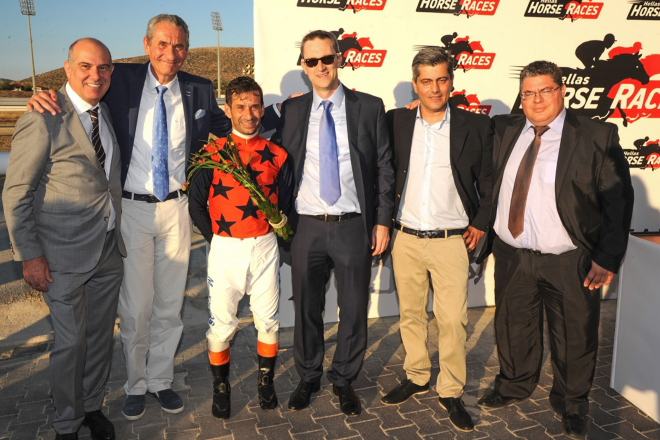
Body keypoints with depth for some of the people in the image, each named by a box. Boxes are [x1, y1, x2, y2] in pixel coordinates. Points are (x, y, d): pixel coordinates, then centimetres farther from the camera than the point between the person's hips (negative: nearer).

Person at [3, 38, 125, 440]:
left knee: (101, 335, 17)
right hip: (66, 255, -6)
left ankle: (93, 406, 38)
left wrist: (117, 233, 9)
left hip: (110, 249, 6)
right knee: (71, 342, 5)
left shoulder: (107, 112, 8)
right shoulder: (44, 120, -13)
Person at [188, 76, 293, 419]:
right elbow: (196, 202, 4)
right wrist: (216, 238, 3)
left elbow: (285, 202, 11)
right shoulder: (212, 153, -3)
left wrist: (276, 231, 4)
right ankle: (221, 387, 26)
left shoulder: (276, 155, 2)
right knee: (220, 323, 6)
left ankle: (266, 381, 31)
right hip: (225, 249, -1)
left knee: (268, 319, 11)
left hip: (265, 247, 2)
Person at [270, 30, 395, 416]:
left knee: (354, 309, 10)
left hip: (354, 226, -1)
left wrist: (383, 221, -2)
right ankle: (309, 377, 35)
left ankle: (345, 380, 32)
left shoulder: (369, 107, 1)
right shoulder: (292, 110, 6)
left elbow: (384, 168, 2)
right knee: (306, 308, 13)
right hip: (307, 226, 1)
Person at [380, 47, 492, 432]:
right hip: (406, 239, 2)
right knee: (411, 314, 13)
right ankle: (417, 378, 31)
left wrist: (481, 224, -1)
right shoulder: (396, 122, 2)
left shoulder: (476, 126, -1)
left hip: (452, 241, -2)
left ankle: (451, 392, 19)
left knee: (453, 321, 2)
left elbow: (489, 181, 3)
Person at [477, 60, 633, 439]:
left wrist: (608, 258, -12)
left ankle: (572, 404, 38)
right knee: (513, 328, 18)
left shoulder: (597, 136, -7)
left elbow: (618, 201, -7)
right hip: (511, 256, 3)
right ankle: (514, 386, 44)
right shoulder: (503, 130, 3)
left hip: (570, 263, -3)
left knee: (574, 338, 13)